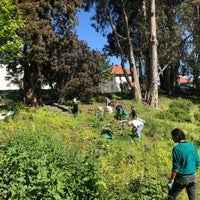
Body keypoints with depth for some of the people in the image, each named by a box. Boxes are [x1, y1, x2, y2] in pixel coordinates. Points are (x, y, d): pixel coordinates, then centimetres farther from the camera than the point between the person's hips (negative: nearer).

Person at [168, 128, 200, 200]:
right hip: (193, 177, 6)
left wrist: (172, 180, -8)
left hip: (182, 178, -6)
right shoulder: (192, 146, 0)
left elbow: (175, 167, -17)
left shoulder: (177, 148, -18)